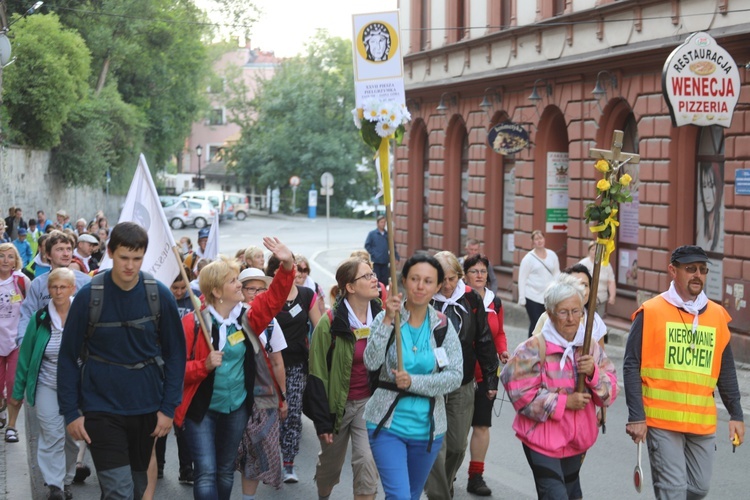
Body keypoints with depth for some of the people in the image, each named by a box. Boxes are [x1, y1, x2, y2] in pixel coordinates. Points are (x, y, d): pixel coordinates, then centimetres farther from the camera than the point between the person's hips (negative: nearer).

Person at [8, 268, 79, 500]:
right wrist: (18, 392, 5)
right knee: (52, 435, -10)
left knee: (71, 436, 8)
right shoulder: (40, 319, -3)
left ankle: (66, 481, 23)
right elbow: (25, 357, 3)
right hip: (47, 386, 0)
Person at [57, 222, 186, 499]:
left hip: (146, 408, 3)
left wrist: (168, 408, -4)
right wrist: (70, 411, -6)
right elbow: (68, 357, -3)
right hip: (102, 408, -3)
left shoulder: (160, 295, -5)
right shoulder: (88, 296, -9)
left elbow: (175, 354, 1)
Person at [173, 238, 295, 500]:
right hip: (201, 409, -5)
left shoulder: (247, 319, 1)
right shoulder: (193, 323, -12)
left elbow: (273, 298, -1)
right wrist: (205, 365, -28)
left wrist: (287, 266, -14)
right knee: (206, 473, -10)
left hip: (236, 409, 5)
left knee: (226, 471, 17)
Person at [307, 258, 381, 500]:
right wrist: (322, 421, -12)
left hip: (369, 402, 2)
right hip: (337, 404, -1)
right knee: (330, 463, 18)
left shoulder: (381, 316, -3)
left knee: (367, 463, -16)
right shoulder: (330, 323, -13)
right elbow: (317, 376, -11)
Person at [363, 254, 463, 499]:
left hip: (427, 428, 3)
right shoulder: (386, 318, -6)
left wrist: (413, 382, -19)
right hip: (388, 424, -3)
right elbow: (371, 362, -21)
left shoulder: (443, 326, -1)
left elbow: (455, 377, -8)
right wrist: (388, 320, -29)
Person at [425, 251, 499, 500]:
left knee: (458, 445, 11)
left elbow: (484, 341, 8)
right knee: (436, 447, -7)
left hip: (463, 386, 3)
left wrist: (491, 378, 8)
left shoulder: (471, 300, 0)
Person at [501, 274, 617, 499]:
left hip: (576, 442, 6)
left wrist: (593, 372, -16)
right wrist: (564, 402, -19)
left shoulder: (591, 347, 5)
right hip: (543, 440, -6)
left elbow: (610, 394, 4)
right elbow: (521, 394, -19)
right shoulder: (535, 348, -13)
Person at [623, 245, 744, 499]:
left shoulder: (717, 315, 7)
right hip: (662, 420, -4)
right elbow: (632, 366, -6)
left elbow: (725, 371, 15)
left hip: (703, 422, 5)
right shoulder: (650, 313, -6)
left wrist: (736, 414, 13)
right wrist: (636, 417, -11)